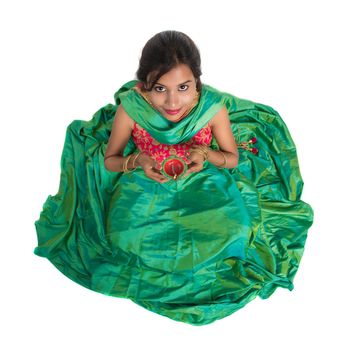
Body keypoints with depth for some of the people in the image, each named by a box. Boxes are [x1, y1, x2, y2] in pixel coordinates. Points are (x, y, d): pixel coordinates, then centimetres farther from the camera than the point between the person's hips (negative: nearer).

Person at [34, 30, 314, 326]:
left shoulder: (214, 107, -25)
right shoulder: (129, 108, -26)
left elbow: (233, 157, -7)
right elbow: (109, 159, -8)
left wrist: (206, 154, -29)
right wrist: (137, 162, -30)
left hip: (201, 183, 0)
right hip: (146, 184, 0)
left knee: (233, 227, -18)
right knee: (123, 234, -18)